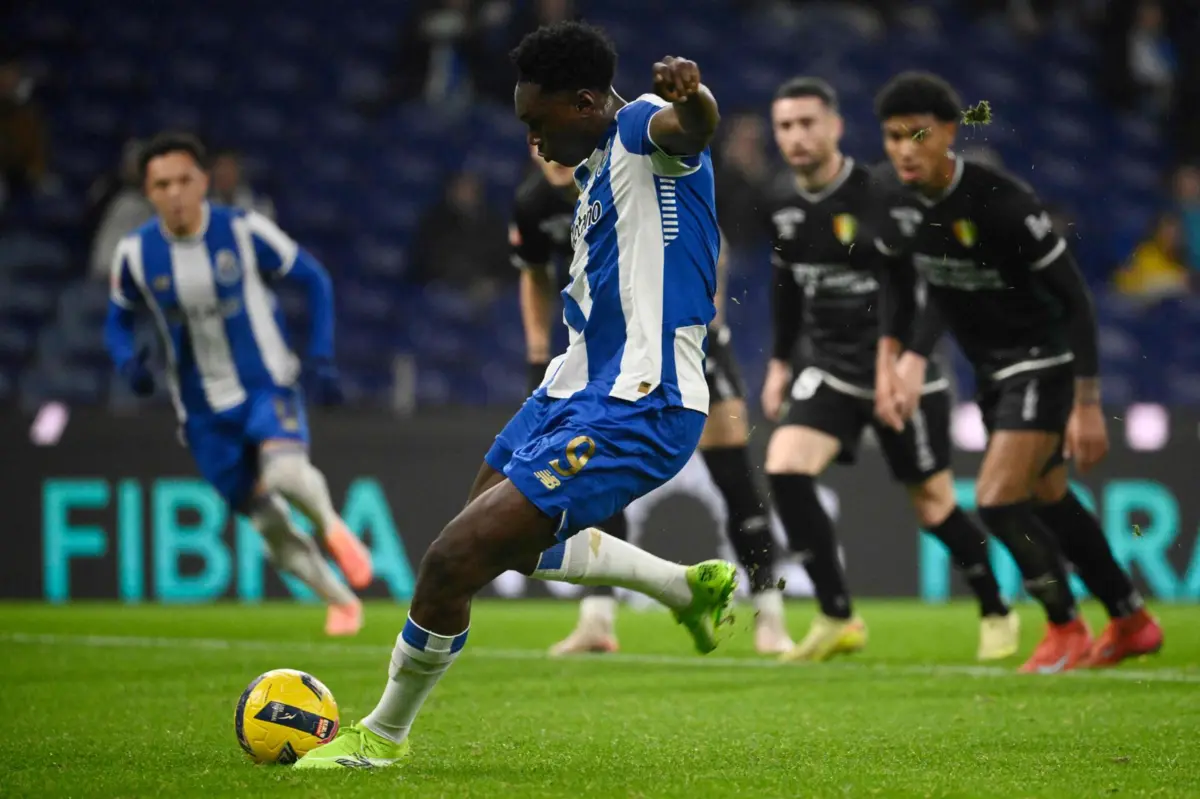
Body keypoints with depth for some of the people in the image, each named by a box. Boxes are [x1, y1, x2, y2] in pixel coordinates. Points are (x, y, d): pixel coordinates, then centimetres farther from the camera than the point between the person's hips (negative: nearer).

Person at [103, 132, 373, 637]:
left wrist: (321, 357, -7)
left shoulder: (244, 231, -11)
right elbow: (118, 321, 11)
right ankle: (341, 602, 27)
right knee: (271, 527, 4)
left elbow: (313, 280, 2)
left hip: (267, 387, -2)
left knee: (284, 469, -33)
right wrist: (127, 361, -12)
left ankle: (330, 525, 0)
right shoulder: (135, 254, -5)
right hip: (204, 412, 3)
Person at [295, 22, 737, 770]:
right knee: (501, 540, 30)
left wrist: (690, 98, -63)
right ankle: (693, 588, 41)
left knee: (456, 558, -14)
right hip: (575, 387, 11)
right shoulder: (598, 166, 13)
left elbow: (690, 128, -42)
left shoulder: (644, 129, -16)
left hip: (633, 413, -11)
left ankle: (382, 736, 8)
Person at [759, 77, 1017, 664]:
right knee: (784, 469, -17)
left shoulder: (878, 195, -18)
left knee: (933, 507, 2)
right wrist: (780, 360, 20)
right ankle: (838, 620, -9)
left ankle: (996, 614, 27)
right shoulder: (781, 201, 2)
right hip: (830, 367, 5)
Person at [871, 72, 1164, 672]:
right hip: (988, 369, 8)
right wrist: (892, 361, 2)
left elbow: (1075, 300, -22)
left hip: (1041, 361, -8)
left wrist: (1087, 405, -23)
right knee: (1047, 501, 16)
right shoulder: (897, 200, -8)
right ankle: (1132, 622, 32)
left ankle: (1066, 628, 4)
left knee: (997, 501, -16)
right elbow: (898, 279, 13)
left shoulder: (1002, 202, -28)